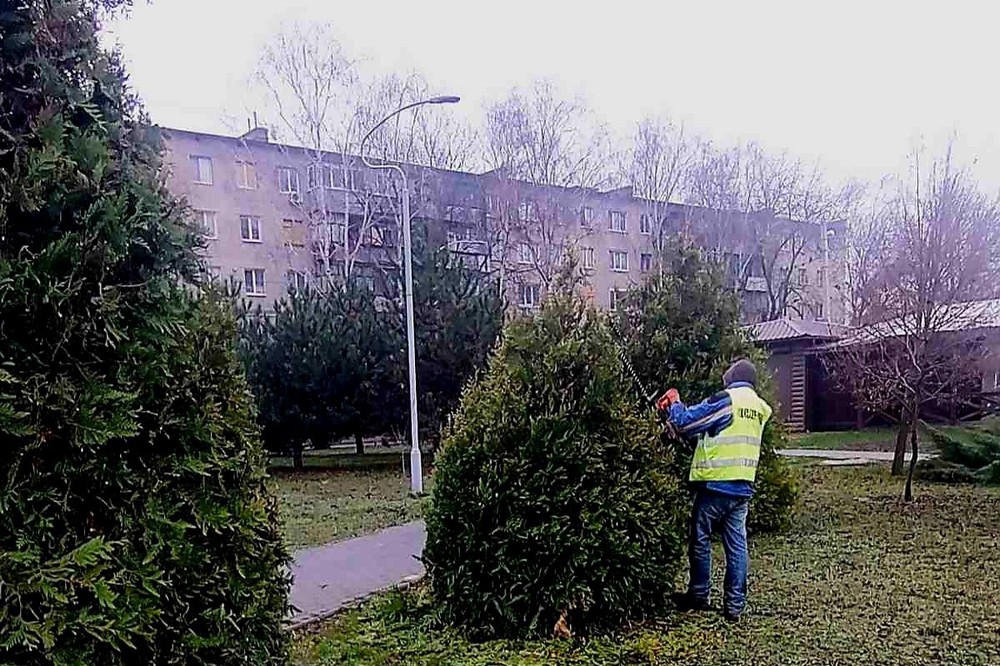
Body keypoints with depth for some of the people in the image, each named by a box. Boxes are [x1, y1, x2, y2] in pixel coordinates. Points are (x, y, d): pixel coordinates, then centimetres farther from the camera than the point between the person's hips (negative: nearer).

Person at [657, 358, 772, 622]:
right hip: (743, 486, 6)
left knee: (701, 540, 9)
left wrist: (674, 404, 7)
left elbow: (685, 423, -13)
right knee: (737, 545, 8)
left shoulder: (726, 400, -12)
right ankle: (734, 604, 10)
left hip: (715, 483, -6)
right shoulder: (759, 408, 11)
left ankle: (699, 595, 19)